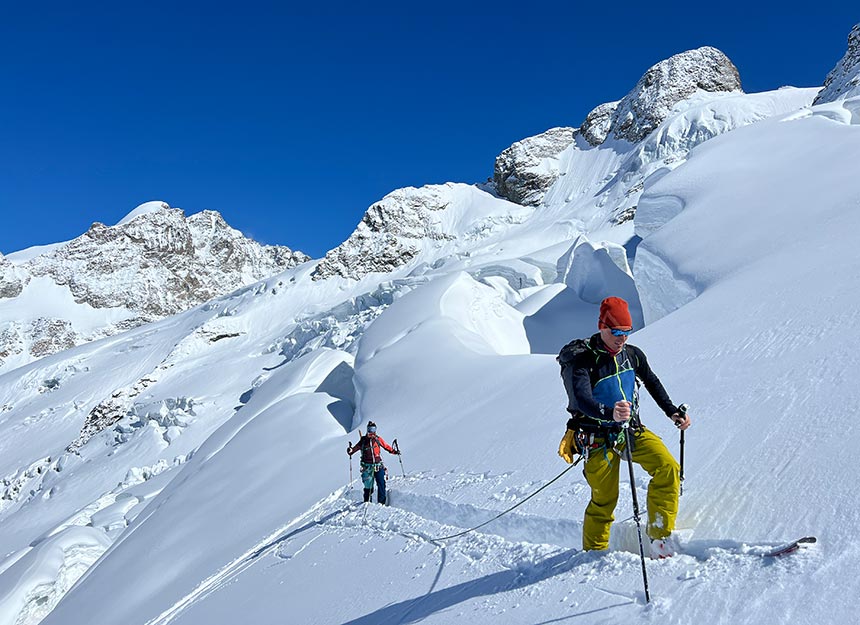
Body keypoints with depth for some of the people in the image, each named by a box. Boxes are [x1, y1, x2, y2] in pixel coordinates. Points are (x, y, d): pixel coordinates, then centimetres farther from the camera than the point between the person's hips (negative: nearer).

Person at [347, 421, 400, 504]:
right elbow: (356, 447, 1)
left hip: (378, 465, 1)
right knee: (368, 486, 0)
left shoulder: (378, 439, 6)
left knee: (381, 484, -7)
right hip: (368, 466, -1)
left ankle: (382, 502, -1)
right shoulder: (363, 440, 3)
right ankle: (367, 502, 17)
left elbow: (386, 446, 16)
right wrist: (350, 451, -19)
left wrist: (394, 451, 9)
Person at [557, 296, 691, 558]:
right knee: (604, 499, 0)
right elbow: (582, 400, -34)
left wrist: (673, 412, 15)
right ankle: (594, 552, 24)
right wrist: (610, 413, -52)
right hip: (599, 438, -5)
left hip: (632, 430, 5)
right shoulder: (581, 361, -19)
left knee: (668, 469, -14)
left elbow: (652, 383, 19)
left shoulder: (633, 355, 0)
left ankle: (659, 535, 1)